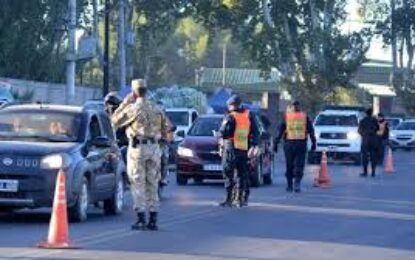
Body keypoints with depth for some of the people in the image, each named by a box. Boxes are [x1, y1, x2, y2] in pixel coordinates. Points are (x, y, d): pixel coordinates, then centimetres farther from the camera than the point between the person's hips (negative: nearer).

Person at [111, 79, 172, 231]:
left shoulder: (133, 108, -9)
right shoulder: (156, 108, 9)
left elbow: (115, 121, 0)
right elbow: (167, 126, 13)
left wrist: (125, 102, 3)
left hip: (137, 148, -5)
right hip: (154, 148, 5)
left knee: (138, 184, -1)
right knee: (152, 184, 9)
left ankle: (141, 219, -6)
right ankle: (153, 220, 8)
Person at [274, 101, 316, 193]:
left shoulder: (286, 117, 3)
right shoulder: (305, 117, 5)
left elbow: (280, 131, 1)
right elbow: (311, 131, 5)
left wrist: (276, 143, 2)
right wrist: (313, 143, 9)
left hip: (289, 144, 0)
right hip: (301, 144, 0)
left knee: (289, 165, 10)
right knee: (299, 165, 2)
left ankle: (289, 185, 13)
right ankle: (297, 183, -15)